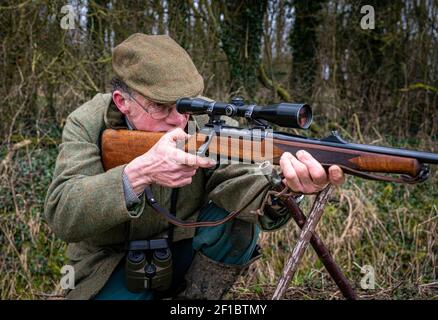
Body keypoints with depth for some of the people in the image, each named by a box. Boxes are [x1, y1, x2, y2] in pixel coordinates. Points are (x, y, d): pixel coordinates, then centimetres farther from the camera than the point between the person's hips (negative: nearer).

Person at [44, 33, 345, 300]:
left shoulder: (205, 119, -15)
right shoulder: (88, 124, -17)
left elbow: (243, 188, -27)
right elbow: (61, 214, -28)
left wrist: (283, 187, -52)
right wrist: (139, 172, -44)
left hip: (186, 254, 2)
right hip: (114, 266, -1)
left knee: (238, 219, -26)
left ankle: (194, 300, -3)